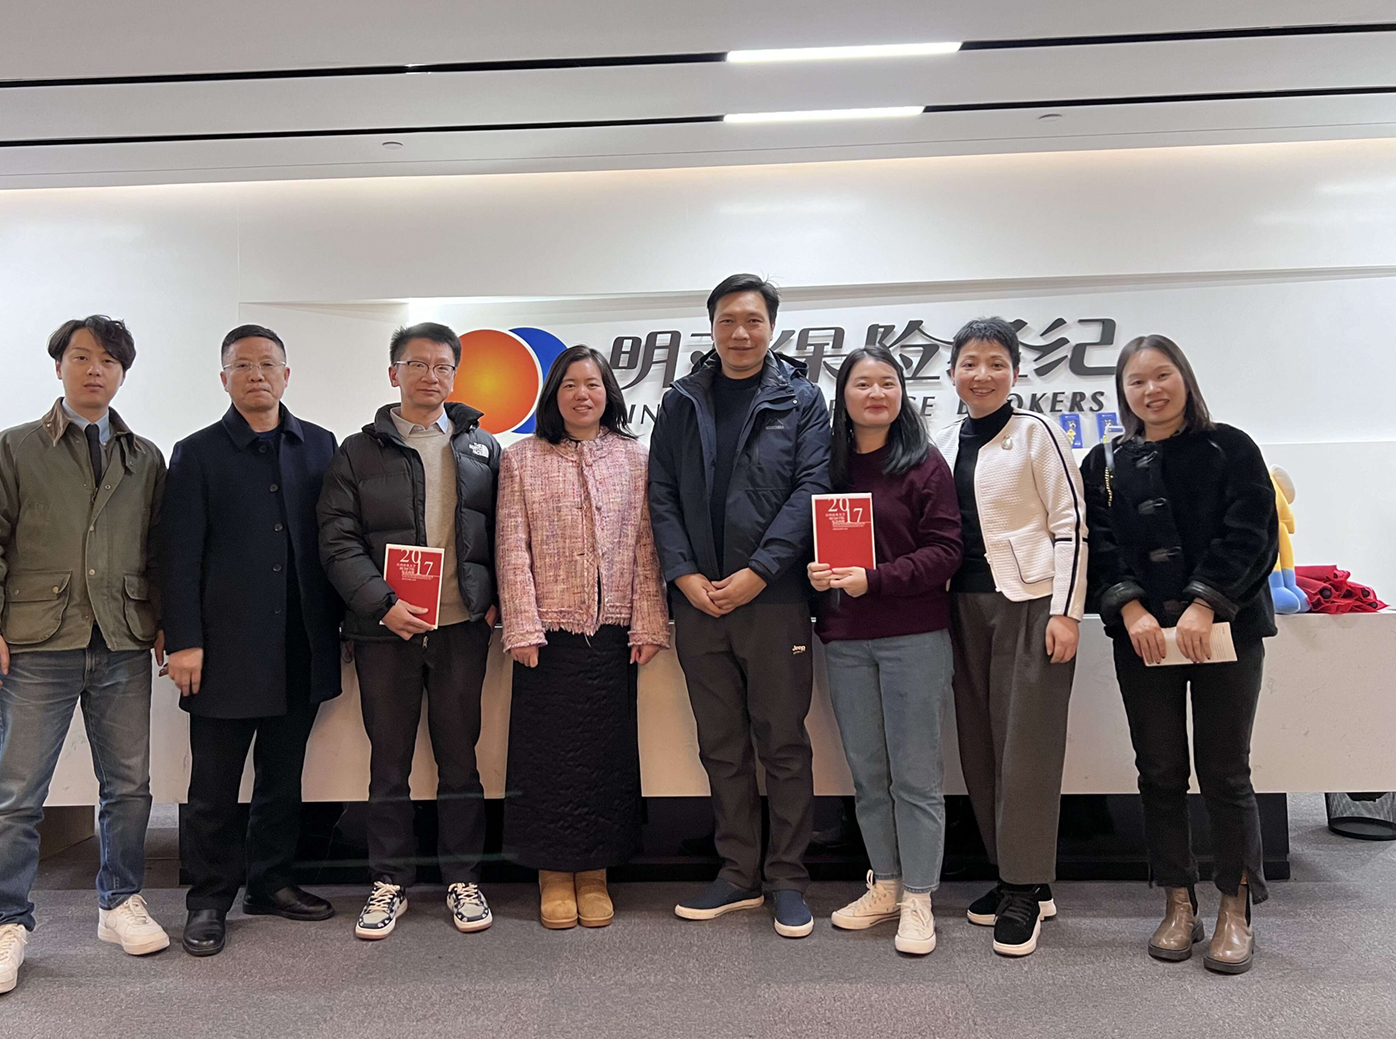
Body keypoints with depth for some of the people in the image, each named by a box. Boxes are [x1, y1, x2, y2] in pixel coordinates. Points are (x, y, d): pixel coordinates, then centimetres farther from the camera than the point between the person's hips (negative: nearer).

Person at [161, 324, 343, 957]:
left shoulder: (319, 446, 8)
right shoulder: (198, 453, 1)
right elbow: (180, 555, -3)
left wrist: (342, 621, 5)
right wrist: (183, 641, -9)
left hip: (301, 649, 3)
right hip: (226, 648, -3)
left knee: (283, 777, 14)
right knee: (214, 786, 6)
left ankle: (271, 883, 29)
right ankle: (209, 900, 21)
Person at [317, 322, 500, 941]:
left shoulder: (482, 448, 12)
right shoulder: (358, 452, 6)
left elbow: (501, 532, 13)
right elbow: (338, 541, -1)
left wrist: (498, 601, 1)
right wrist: (382, 604, -12)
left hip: (462, 627, 1)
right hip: (385, 629, -1)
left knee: (460, 759, 8)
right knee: (388, 763, 8)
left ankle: (462, 880, 21)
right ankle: (390, 883, 22)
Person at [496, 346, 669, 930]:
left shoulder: (634, 458, 7)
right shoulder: (522, 459, 4)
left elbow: (645, 547, 3)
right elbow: (513, 550, -1)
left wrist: (648, 624, -2)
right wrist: (522, 629, -8)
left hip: (612, 630, 1)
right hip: (549, 630, -1)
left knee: (607, 750, 6)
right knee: (548, 751, 4)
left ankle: (594, 875, 20)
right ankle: (554, 876, 18)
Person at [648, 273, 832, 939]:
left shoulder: (799, 399, 3)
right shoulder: (681, 403, 11)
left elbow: (811, 489, -6)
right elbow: (662, 496, 7)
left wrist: (756, 572, -13)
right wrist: (685, 574, -6)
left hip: (774, 596, -3)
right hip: (698, 600, 3)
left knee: (783, 742, 4)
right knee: (721, 746, 11)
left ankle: (787, 879, 18)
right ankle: (738, 875, 24)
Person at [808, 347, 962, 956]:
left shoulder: (924, 464, -2)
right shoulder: (826, 466, 8)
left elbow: (944, 550, -8)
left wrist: (874, 579, -18)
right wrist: (814, 572, -8)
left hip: (914, 636, -4)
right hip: (844, 640, 4)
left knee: (916, 773, 2)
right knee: (866, 772, 12)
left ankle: (917, 899, 14)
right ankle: (885, 886, 27)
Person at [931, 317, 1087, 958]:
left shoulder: (1036, 432, -2)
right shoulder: (943, 444, 13)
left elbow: (1071, 525, -6)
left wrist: (1066, 613, -12)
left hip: (1031, 603, -5)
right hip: (965, 607, 6)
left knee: (1027, 744, -4)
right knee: (980, 744, 7)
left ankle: (1027, 891, 6)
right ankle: (1013, 875, 20)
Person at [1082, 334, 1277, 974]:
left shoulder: (1230, 450, 4)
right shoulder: (1106, 464, 10)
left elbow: (1251, 533, -5)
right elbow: (1100, 545, 1)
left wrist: (1202, 606, -16)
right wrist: (1130, 610, -14)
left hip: (1224, 628, -2)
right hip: (1142, 634, 2)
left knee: (1224, 772, 0)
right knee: (1160, 773, 6)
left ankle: (1236, 910, 14)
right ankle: (1178, 905, 18)